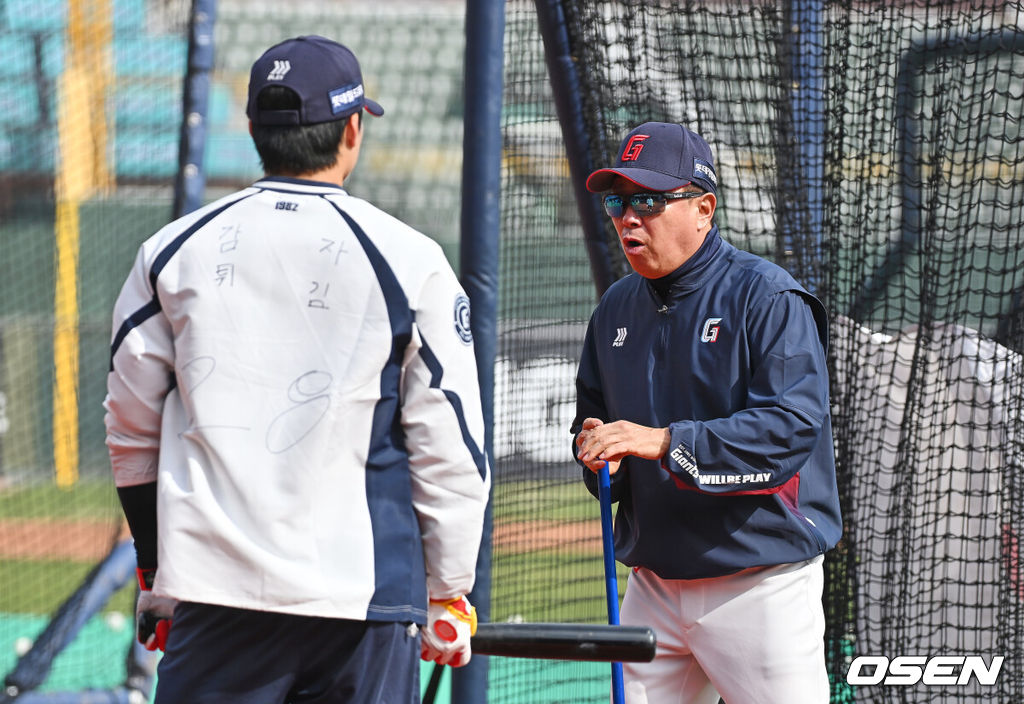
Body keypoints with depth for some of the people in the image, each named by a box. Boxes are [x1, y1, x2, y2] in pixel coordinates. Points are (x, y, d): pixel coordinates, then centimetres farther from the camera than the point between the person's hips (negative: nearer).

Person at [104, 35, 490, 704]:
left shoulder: (173, 251, 7)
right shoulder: (408, 259, -2)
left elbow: (133, 429, 13)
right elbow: (451, 447, -1)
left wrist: (156, 574, 23)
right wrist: (448, 596, 8)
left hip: (212, 586, 2)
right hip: (362, 590, -2)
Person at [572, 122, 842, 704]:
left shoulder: (766, 297, -10)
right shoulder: (617, 308, 13)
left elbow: (793, 426, -21)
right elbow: (593, 418, 23)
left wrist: (666, 442, -27)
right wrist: (595, 452, -3)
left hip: (762, 585, -6)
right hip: (654, 587, 7)